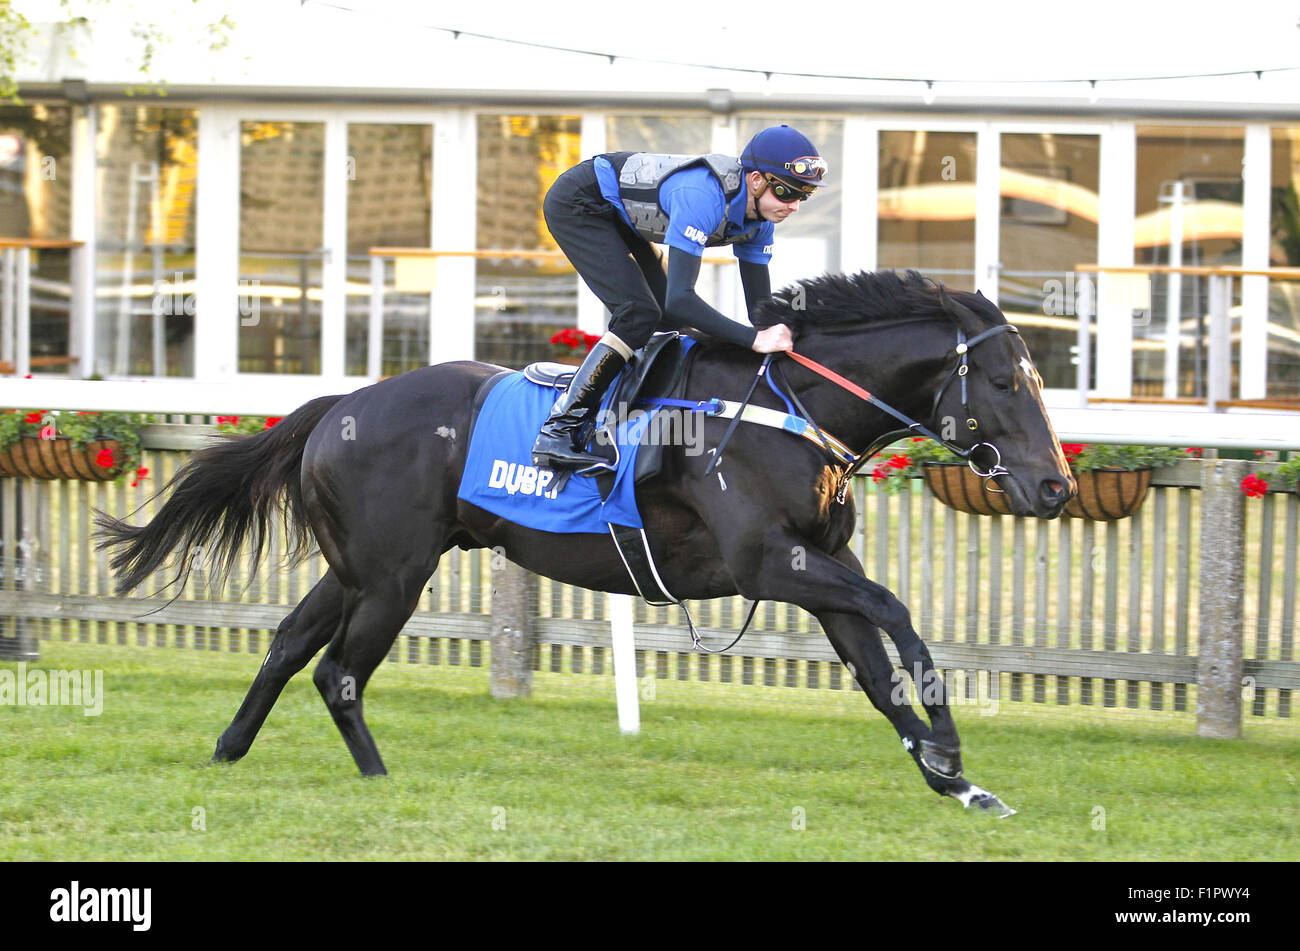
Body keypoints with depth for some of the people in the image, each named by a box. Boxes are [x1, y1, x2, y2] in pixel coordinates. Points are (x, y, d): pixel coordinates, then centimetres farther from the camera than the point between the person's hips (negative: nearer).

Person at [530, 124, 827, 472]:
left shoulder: (758, 214, -10)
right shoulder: (703, 197, -37)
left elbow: (760, 305, -3)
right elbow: (680, 297, -43)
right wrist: (754, 339, -46)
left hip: (616, 214, 9)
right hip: (576, 204, -9)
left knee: (671, 319, 7)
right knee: (639, 313, -21)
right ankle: (555, 434, -21)